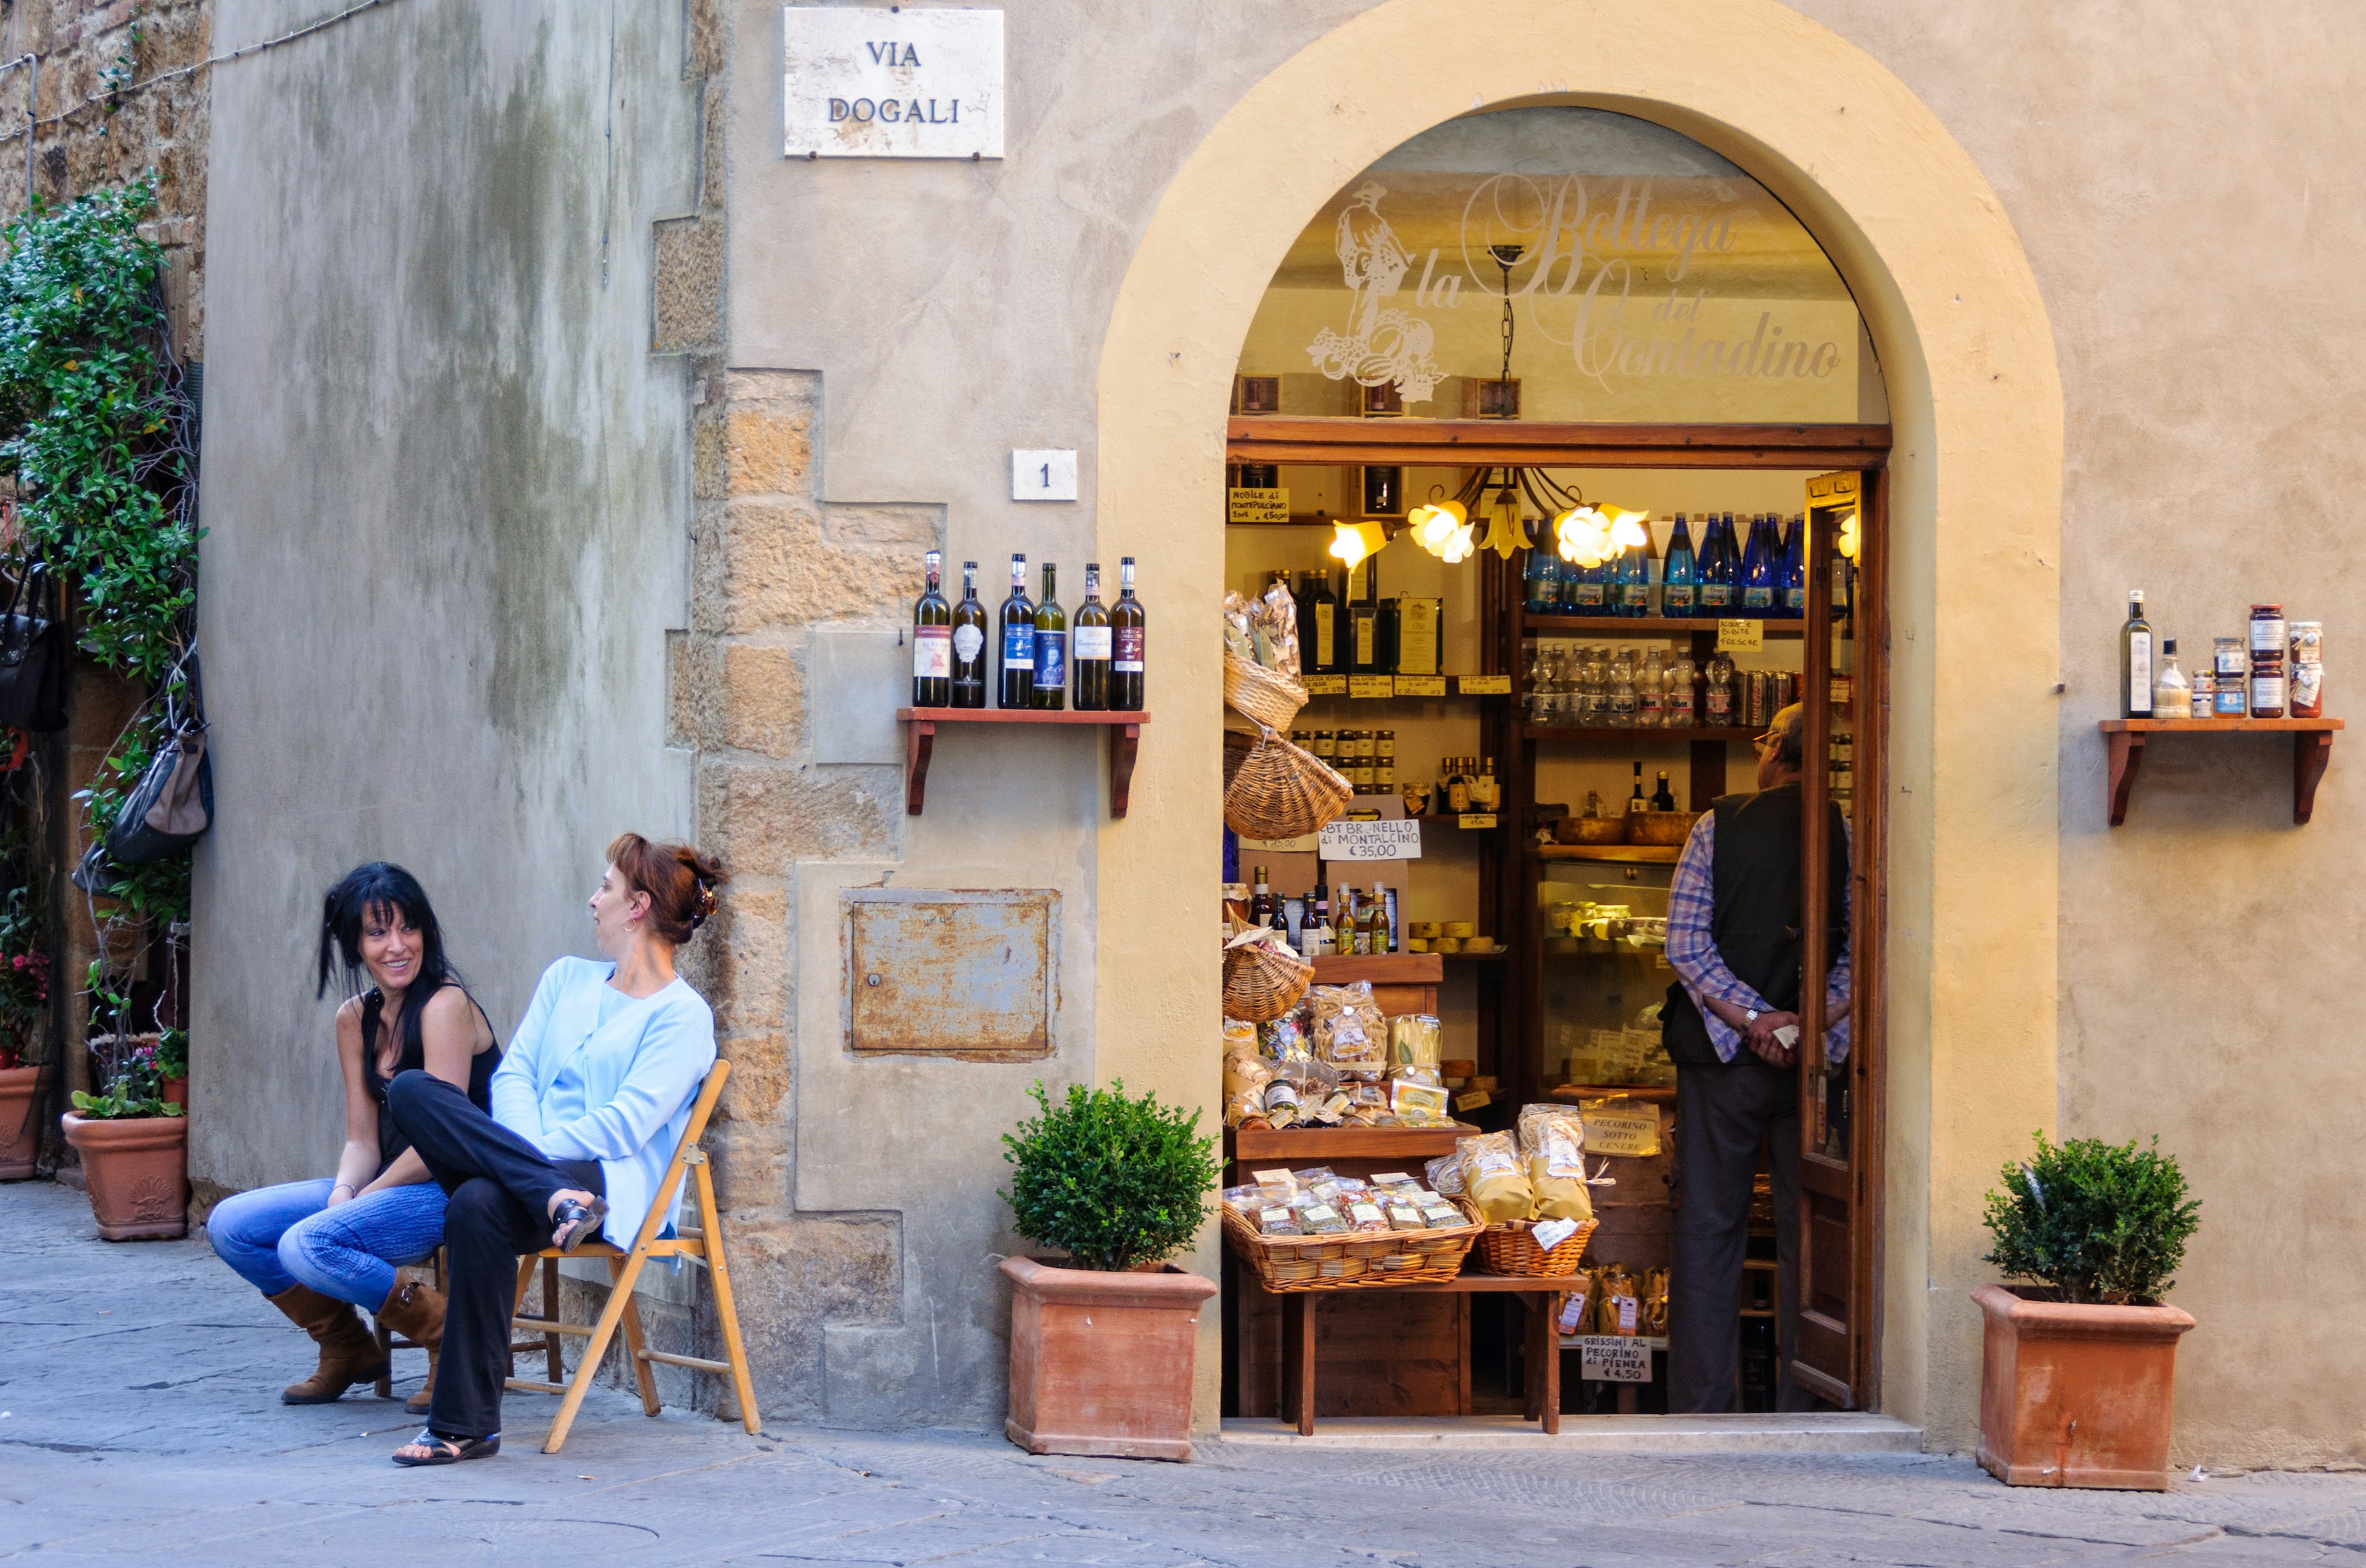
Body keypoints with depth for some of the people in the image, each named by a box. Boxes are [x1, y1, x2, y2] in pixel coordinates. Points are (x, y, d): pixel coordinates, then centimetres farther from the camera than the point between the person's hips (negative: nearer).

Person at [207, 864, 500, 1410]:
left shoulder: (445, 1005, -14)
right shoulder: (355, 1020, 10)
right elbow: (363, 1139, 10)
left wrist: (362, 1199, -13)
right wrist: (343, 1192, -11)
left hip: (451, 1191, -9)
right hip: (391, 1186, 9)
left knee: (309, 1245, -29)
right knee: (229, 1226, -1)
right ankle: (347, 1351, 15)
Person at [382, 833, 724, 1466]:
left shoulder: (682, 1016, 2)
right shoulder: (567, 979, 24)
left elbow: (623, 1128, -8)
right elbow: (514, 1075, 13)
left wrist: (531, 1152, -14)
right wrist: (527, 1152, -7)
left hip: (612, 1184, -6)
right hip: (539, 1160, 6)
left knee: (479, 1206, -37)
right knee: (412, 1090, -20)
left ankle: (466, 1427, -33)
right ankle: (556, 1201, -36)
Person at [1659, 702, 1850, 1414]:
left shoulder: (1718, 826, -1)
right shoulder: (1852, 833, 0)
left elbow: (1685, 943, -7)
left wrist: (1753, 1019, -11)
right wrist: (1815, 1022, -9)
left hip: (1723, 1057, -1)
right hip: (1820, 1061, 1)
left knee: (1708, 1230, 5)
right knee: (1809, 1238, 7)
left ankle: (1701, 1404, 5)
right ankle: (1805, 1405, 7)